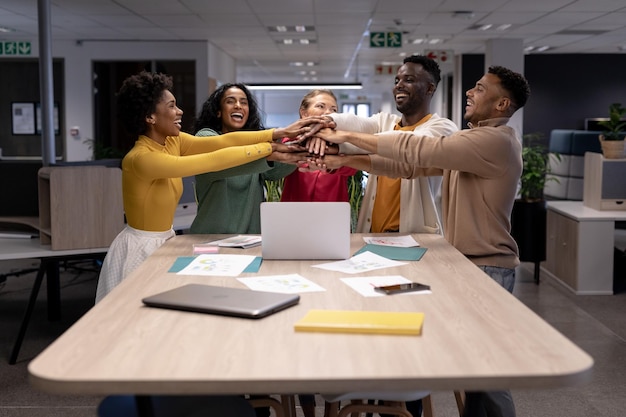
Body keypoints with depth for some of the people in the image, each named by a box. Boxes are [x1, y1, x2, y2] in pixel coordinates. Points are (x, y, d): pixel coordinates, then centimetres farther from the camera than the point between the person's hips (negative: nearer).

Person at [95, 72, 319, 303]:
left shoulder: (173, 141, -2)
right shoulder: (140, 158, -27)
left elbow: (222, 142, -13)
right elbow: (209, 162, -30)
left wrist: (279, 133, -21)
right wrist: (268, 147, -26)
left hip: (164, 241, 8)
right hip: (141, 249, -8)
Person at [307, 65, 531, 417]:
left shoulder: (495, 141, -19)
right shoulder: (472, 140, 13)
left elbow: (416, 150, -24)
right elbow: (412, 166, 7)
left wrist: (347, 136, -18)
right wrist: (349, 159, -4)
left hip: (486, 268, -9)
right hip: (465, 262, 9)